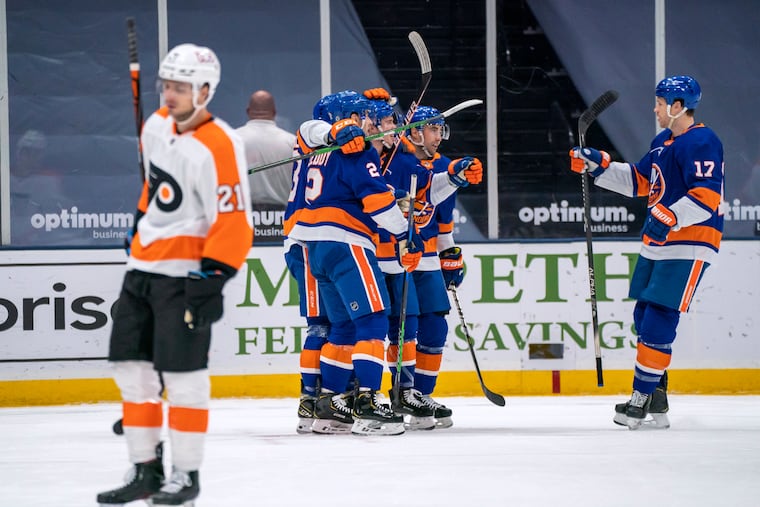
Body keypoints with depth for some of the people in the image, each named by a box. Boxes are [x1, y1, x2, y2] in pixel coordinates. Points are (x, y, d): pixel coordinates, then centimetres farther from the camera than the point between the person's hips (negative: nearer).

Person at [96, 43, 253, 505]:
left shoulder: (218, 147, -19)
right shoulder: (157, 127, 6)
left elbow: (233, 223, -21)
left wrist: (212, 280, -23)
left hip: (186, 272, -9)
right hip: (143, 267, 9)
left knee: (182, 372, -7)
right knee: (132, 366, 9)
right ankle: (146, 469, 17)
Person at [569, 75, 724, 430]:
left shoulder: (701, 142, -15)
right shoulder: (663, 142, 17)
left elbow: (707, 196, -24)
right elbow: (638, 180, 25)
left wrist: (671, 217, -32)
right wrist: (599, 166, 17)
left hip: (688, 246, -10)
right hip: (658, 244, 10)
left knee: (659, 319, -13)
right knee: (645, 316, 11)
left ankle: (644, 398, -11)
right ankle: (655, 395, 18)